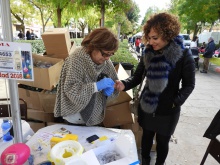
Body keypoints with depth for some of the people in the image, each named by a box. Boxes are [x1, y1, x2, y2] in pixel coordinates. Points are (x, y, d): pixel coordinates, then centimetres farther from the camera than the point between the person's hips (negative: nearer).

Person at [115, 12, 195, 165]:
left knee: (162, 141, 17)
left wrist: (176, 102, -18)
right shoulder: (148, 54, -6)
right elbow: (137, 77, -3)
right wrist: (124, 84, -22)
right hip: (146, 107, 3)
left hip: (167, 111, -3)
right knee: (147, 136, 22)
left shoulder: (184, 55, -15)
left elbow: (189, 85, -7)